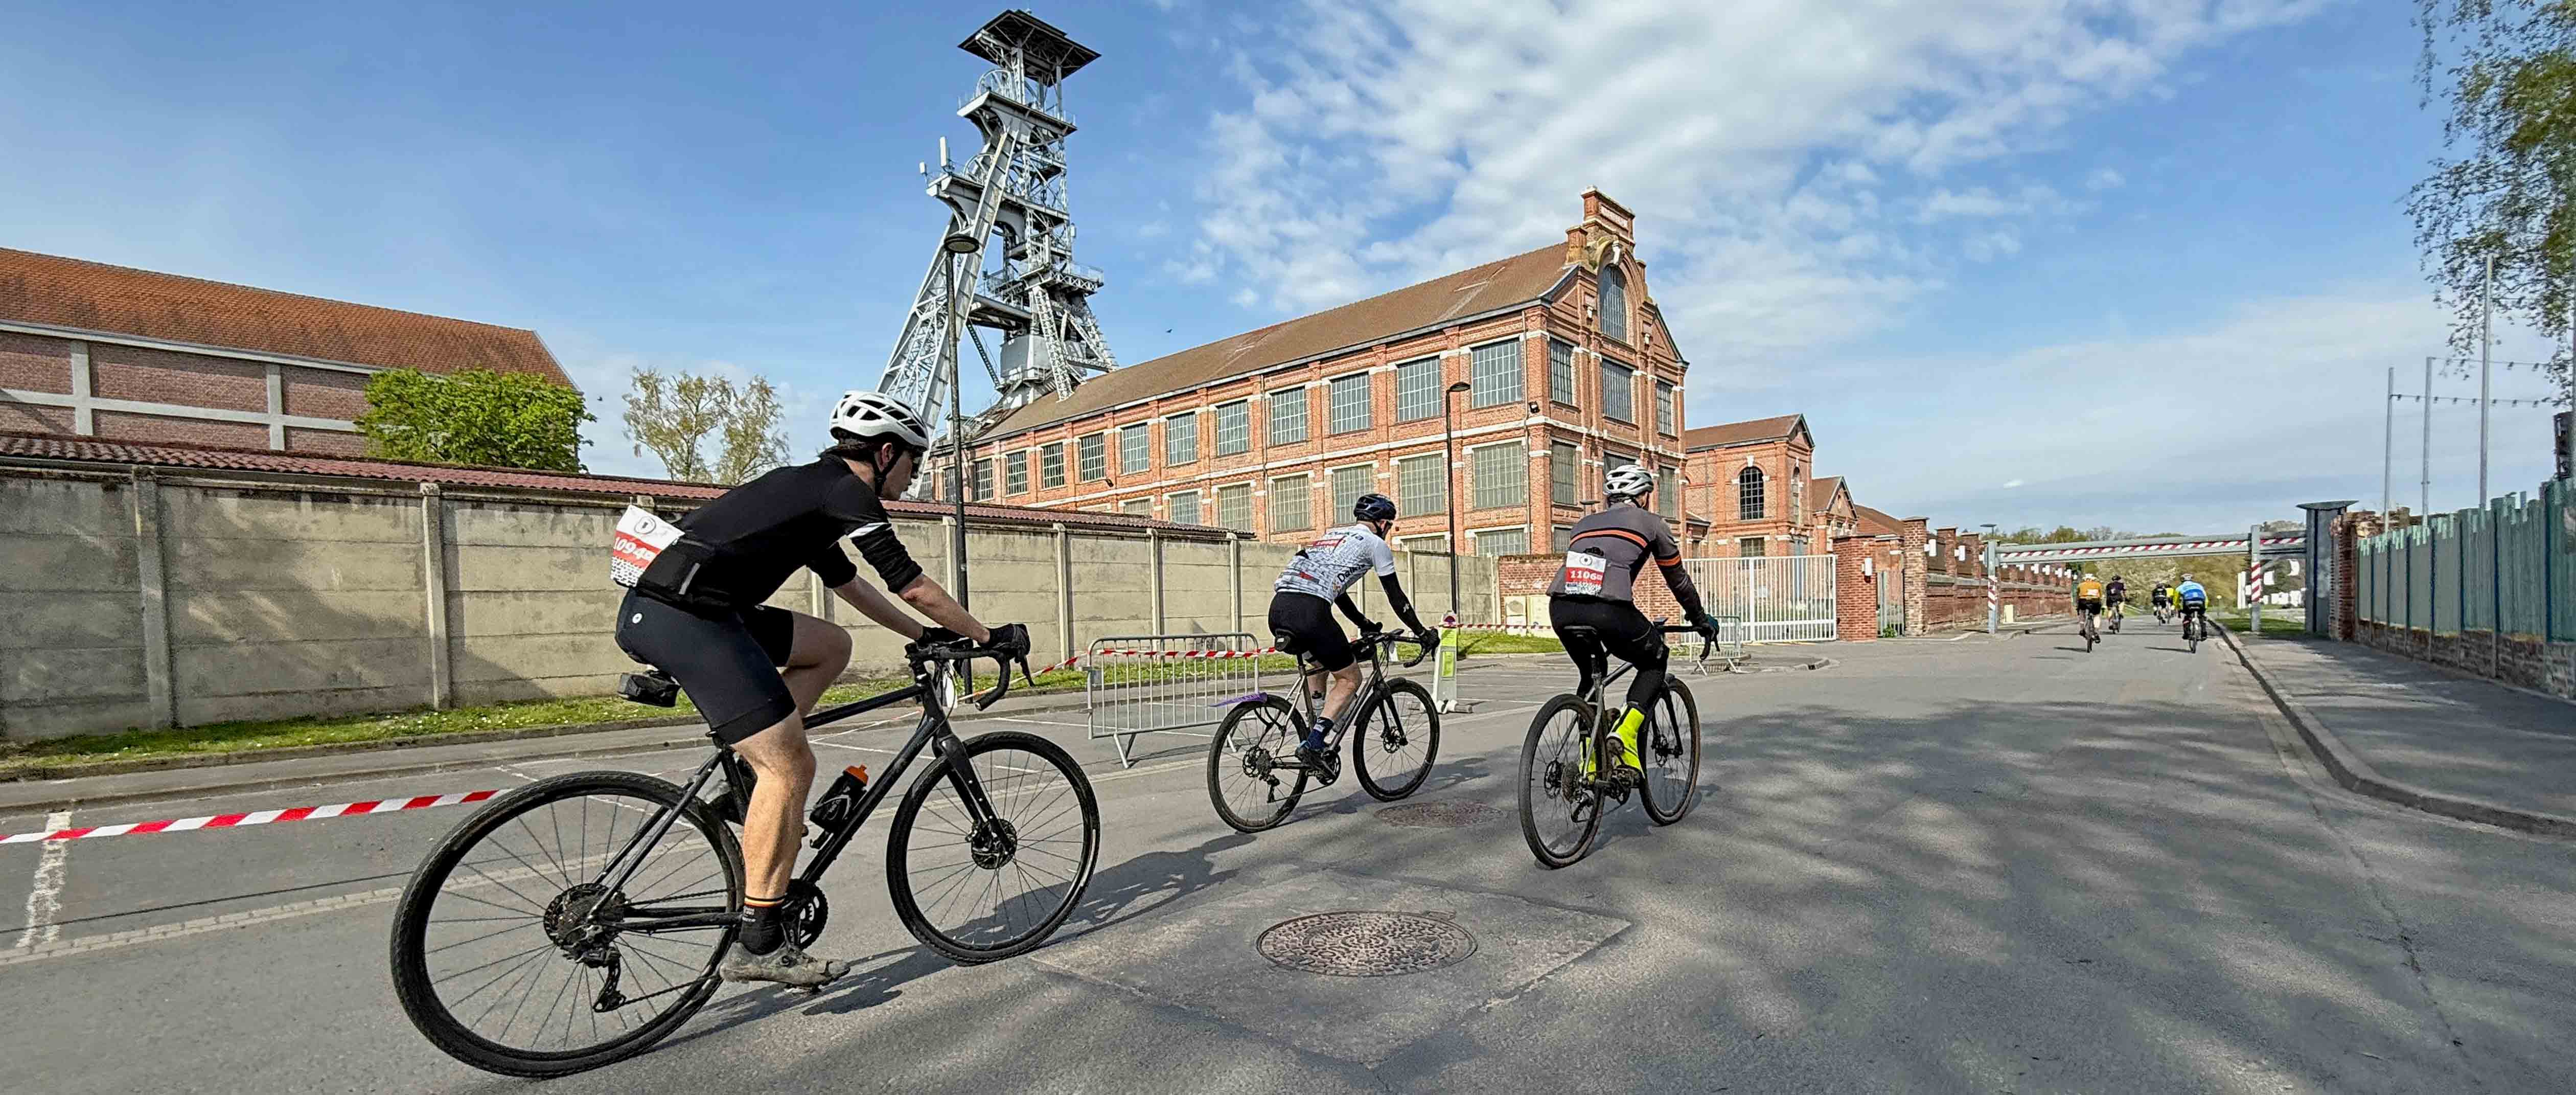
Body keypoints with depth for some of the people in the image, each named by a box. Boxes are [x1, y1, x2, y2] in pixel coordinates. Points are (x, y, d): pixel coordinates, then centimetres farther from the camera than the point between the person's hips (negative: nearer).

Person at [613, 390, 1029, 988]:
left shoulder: (811, 489, 23)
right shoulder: (845, 491, -5)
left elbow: (851, 586, 32)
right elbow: (912, 585, -6)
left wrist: (925, 636, 34)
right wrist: (990, 637, 3)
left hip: (656, 609, 10)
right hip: (683, 614, -10)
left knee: (831, 647, 19)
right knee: (792, 767, -9)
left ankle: (755, 781, 13)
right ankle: (758, 945, -1)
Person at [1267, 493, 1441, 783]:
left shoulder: (1333, 535, 34)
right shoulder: (1375, 543, 13)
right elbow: (1395, 596, 15)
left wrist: (1365, 624, 51)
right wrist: (1422, 633, 26)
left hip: (1278, 609, 8)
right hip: (1309, 612, -8)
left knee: (1320, 663, 33)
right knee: (1350, 679, 10)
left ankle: (1312, 735, 28)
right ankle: (1314, 745, -4)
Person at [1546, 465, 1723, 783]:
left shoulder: (1583, 524, 32)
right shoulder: (1651, 522, 21)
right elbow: (1677, 579, 30)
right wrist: (1702, 620, 46)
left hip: (1560, 609, 4)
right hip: (1607, 611, -4)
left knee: (1590, 676, 30)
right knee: (1654, 663, 25)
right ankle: (1624, 738, 6)